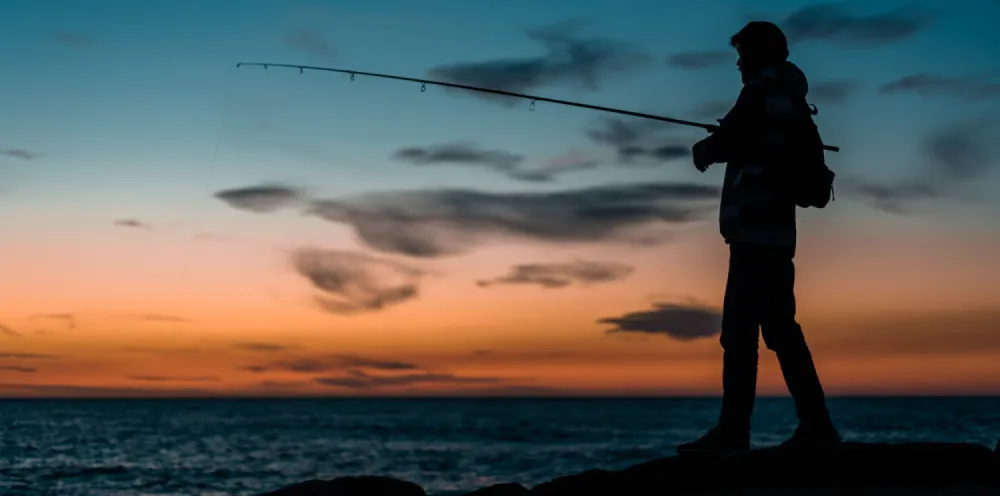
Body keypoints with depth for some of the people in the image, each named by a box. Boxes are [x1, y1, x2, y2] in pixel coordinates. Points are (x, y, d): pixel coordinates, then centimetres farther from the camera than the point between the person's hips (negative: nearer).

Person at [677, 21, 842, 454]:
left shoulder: (761, 93, -7)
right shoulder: (791, 99, 20)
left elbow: (723, 142, -12)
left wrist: (702, 149, 8)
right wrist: (721, 141, 28)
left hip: (756, 231, -9)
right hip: (775, 230, 9)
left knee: (740, 329, -12)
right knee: (781, 329, 10)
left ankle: (732, 430, -14)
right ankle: (815, 426, 10)